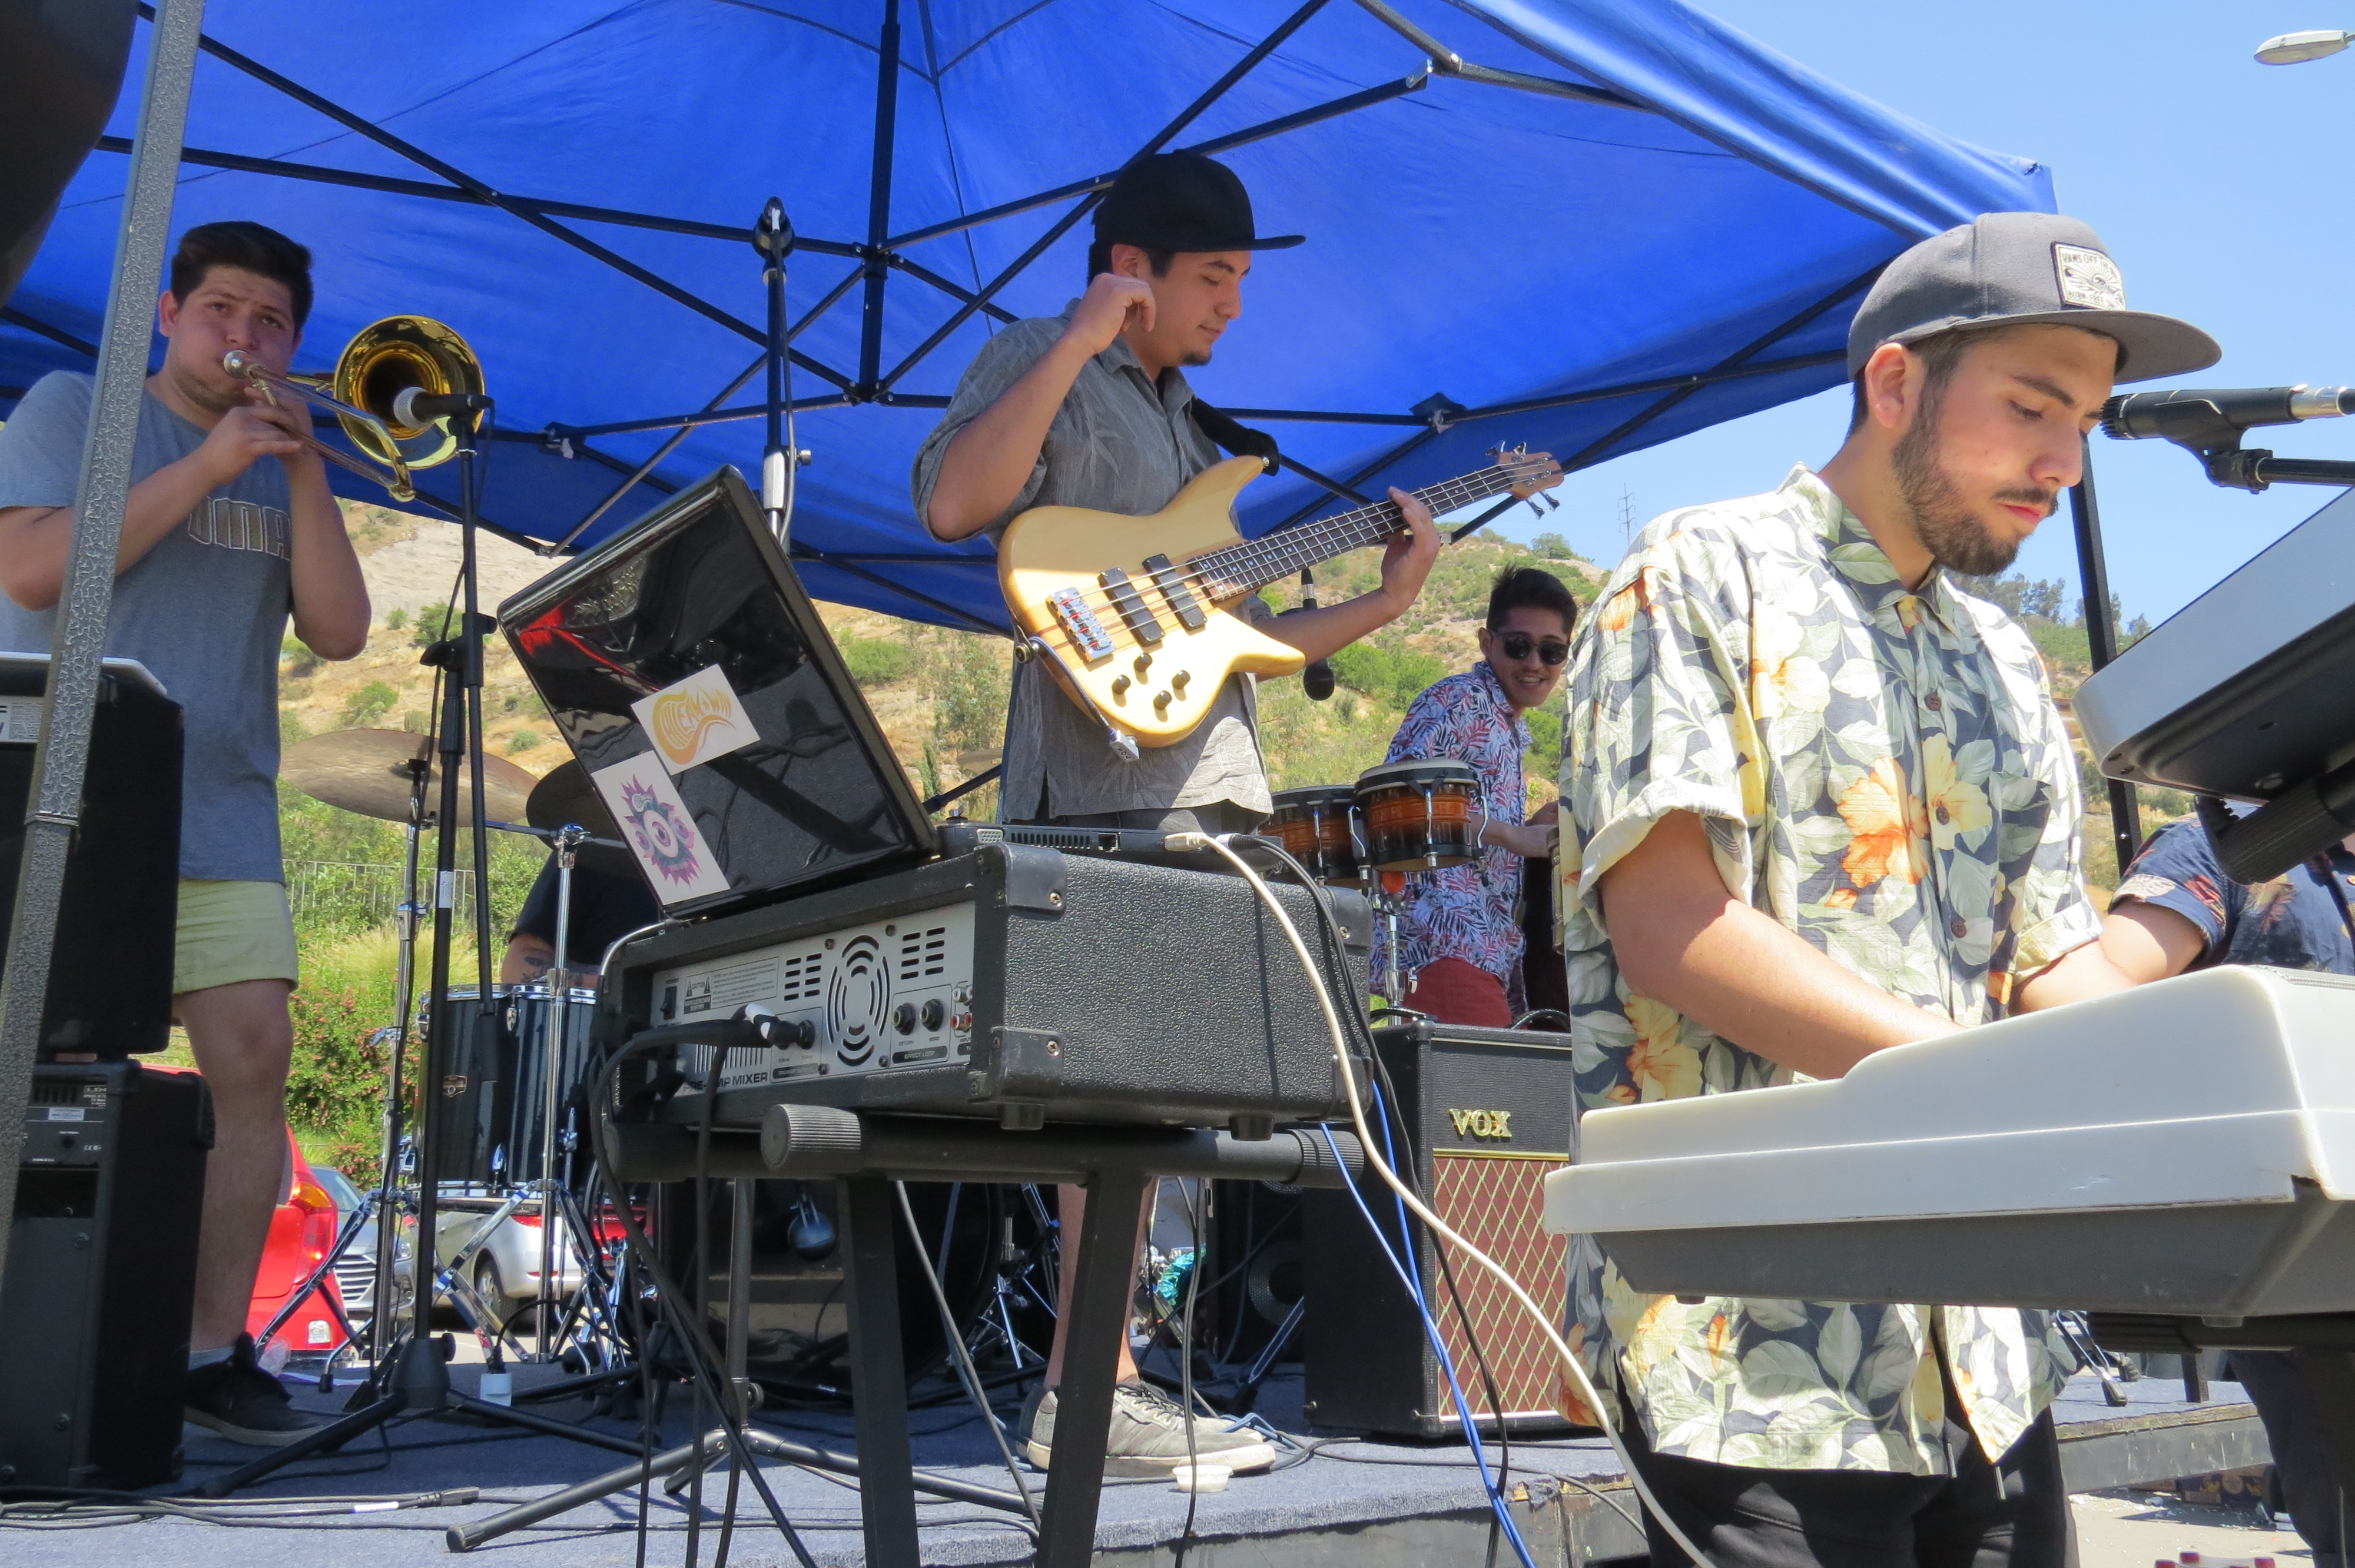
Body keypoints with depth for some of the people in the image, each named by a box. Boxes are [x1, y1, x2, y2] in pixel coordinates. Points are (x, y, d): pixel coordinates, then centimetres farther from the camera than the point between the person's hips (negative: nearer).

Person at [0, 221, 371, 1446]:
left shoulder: (283, 467, 18)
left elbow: (338, 633, 4)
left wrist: (305, 472, -4)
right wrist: (205, 466, -9)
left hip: (221, 820, 3)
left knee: (254, 1059, -8)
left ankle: (216, 1350, -2)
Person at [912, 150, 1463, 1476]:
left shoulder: (1182, 415, 26)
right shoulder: (1037, 367, 2)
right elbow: (954, 504, -20)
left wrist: (1380, 605, 12)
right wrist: (1081, 340, -17)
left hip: (1203, 783, 9)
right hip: (1108, 780, -9)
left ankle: (1104, 1379, 18)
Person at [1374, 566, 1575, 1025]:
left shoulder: (1511, 732, 26)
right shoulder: (1463, 700, -1)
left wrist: (1538, 831, 10)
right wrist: (1514, 836, -17)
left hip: (1493, 951, 9)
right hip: (1444, 941, -9)